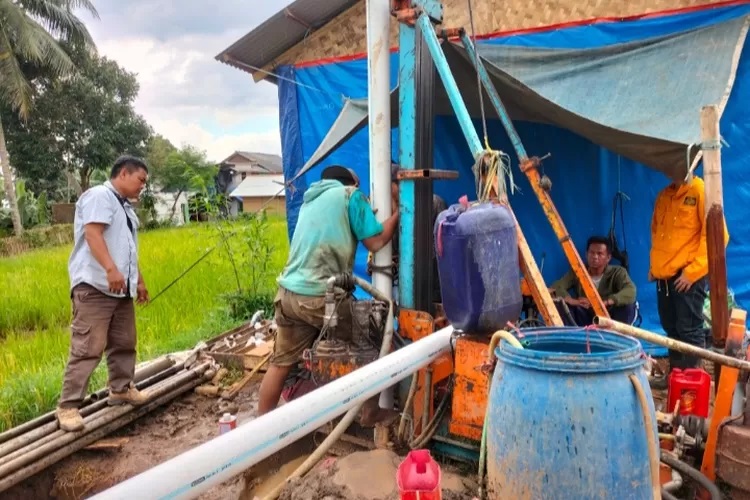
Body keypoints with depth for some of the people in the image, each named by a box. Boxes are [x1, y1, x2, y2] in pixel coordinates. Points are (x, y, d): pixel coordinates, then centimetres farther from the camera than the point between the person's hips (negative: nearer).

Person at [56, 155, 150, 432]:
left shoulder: (125, 207, 23)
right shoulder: (99, 196, -7)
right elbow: (92, 233, -22)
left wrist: (139, 281, 28)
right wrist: (111, 269, -33)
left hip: (122, 289, 10)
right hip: (94, 287, -9)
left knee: (124, 343, 15)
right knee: (87, 348, -9)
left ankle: (121, 389, 29)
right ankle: (68, 406, -2)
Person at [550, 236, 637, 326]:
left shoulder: (617, 272, -6)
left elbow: (630, 292, -26)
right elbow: (555, 288, -13)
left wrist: (606, 302, -43)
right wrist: (572, 300, -33)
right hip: (585, 321, 1)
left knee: (628, 304, -27)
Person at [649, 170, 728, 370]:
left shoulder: (702, 191, -8)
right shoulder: (663, 195, 13)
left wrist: (693, 270, -15)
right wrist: (654, 264, 14)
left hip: (688, 275, -7)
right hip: (664, 274, 7)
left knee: (689, 329, -2)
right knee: (671, 329, 14)